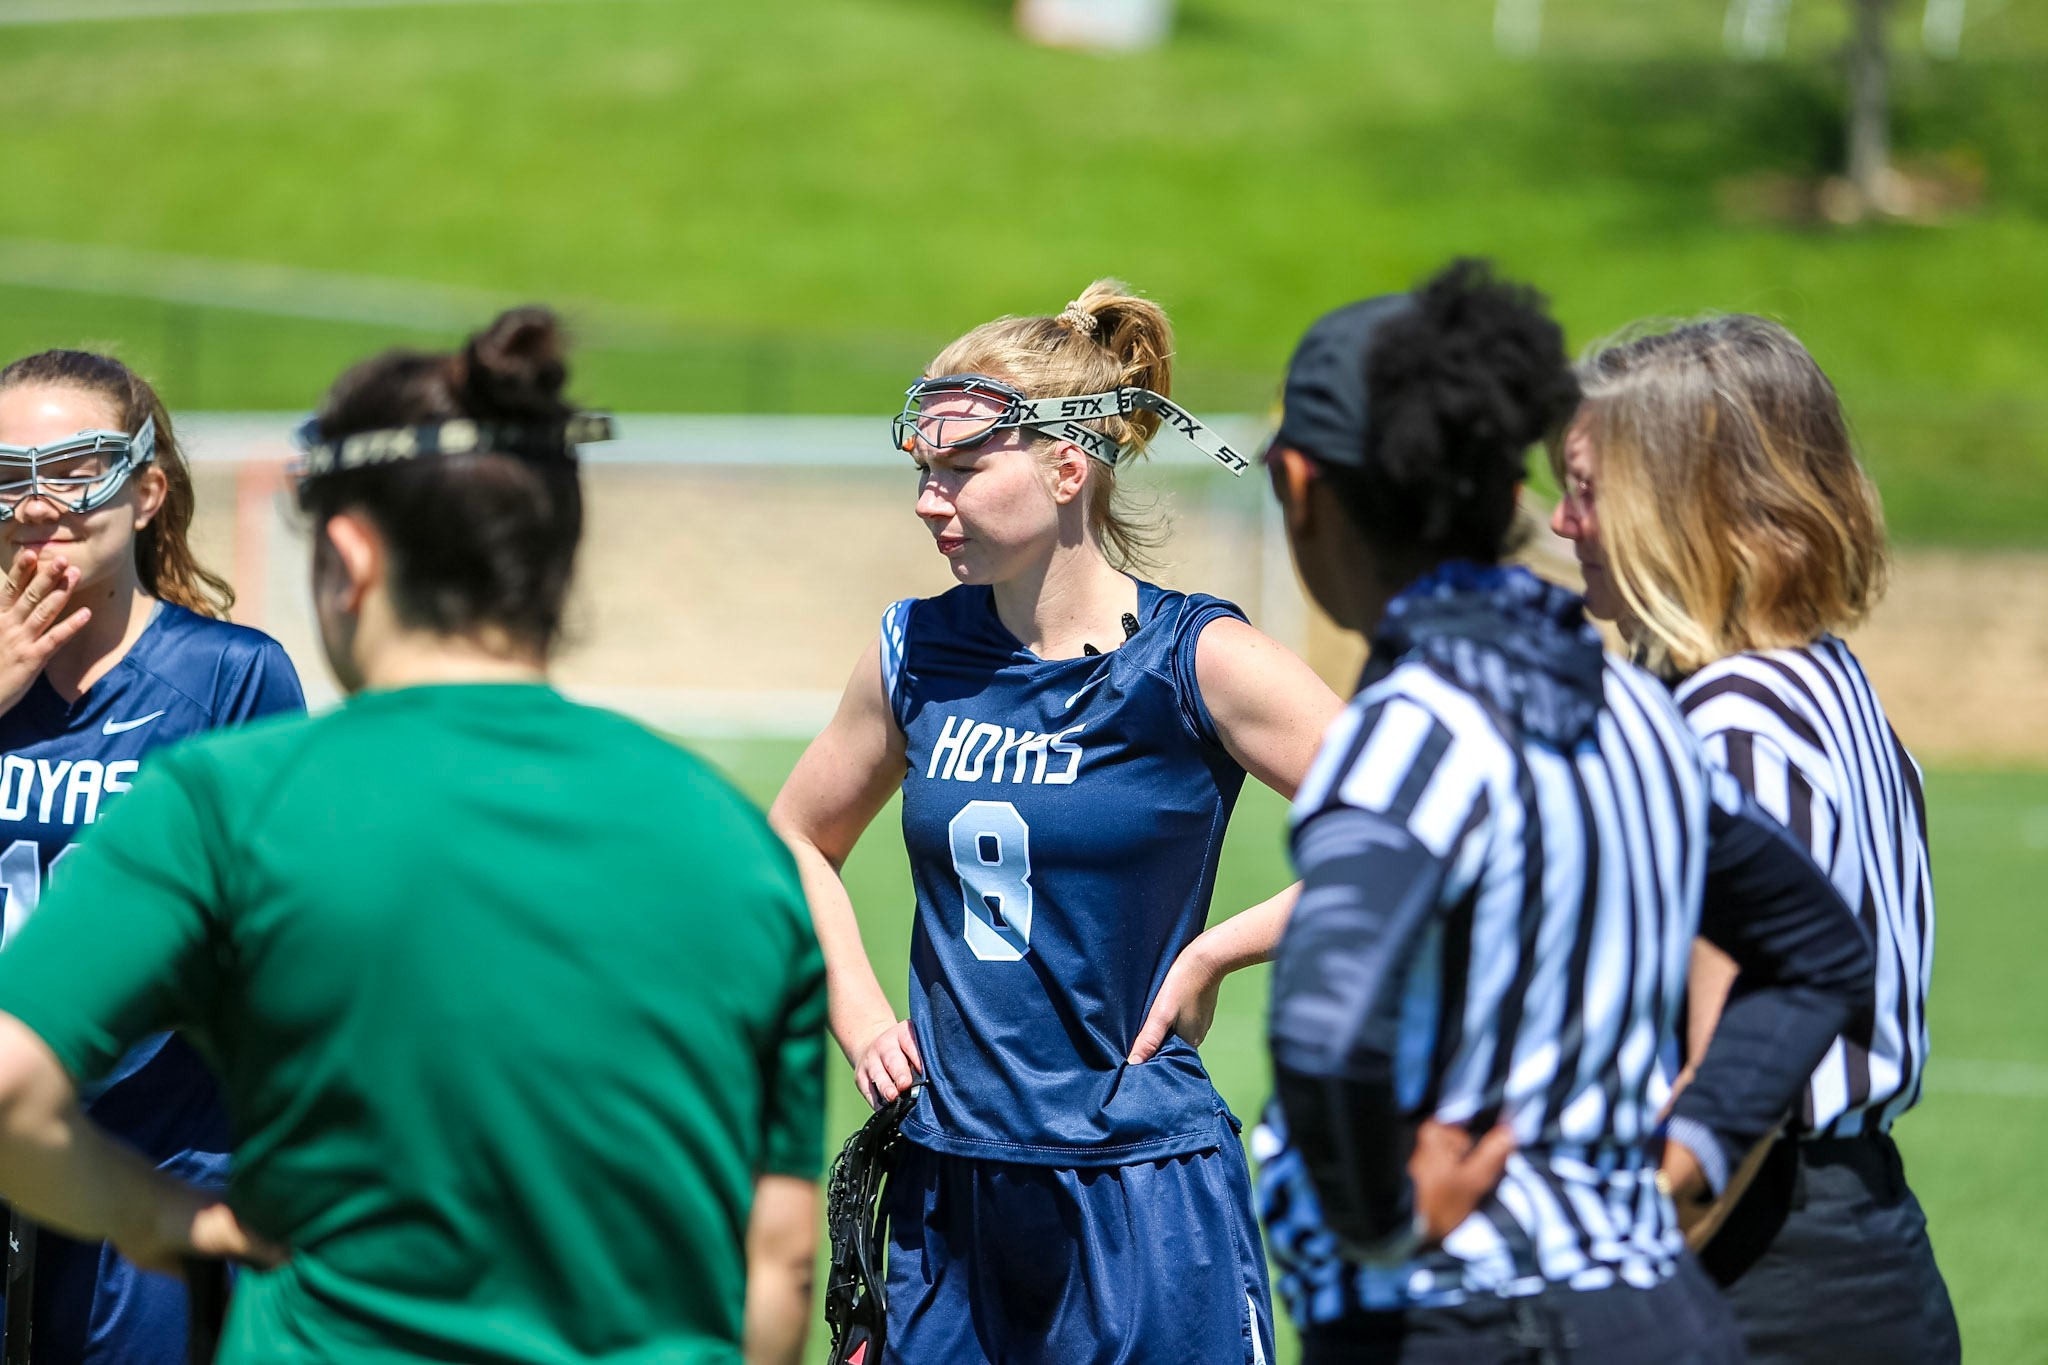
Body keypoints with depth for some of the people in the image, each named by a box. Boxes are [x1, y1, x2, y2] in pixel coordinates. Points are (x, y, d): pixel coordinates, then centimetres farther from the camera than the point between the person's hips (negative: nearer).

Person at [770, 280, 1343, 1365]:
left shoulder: (1195, 661, -8)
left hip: (1144, 1192, -4)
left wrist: (1211, 956, -9)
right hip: (948, 1193, 5)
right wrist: (858, 1015, 11)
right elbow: (799, 839, 24)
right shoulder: (917, 654, 6)